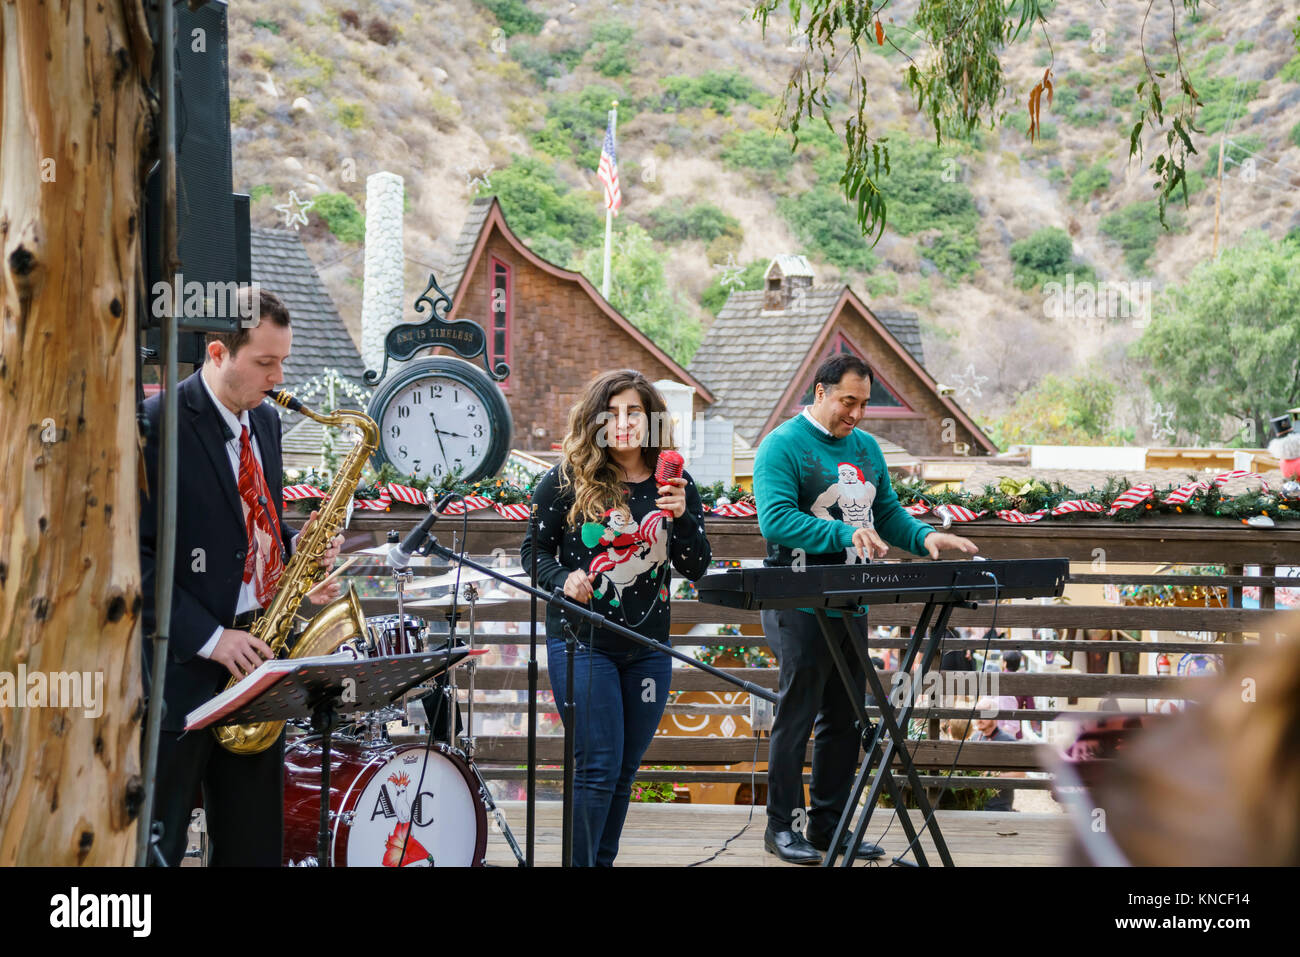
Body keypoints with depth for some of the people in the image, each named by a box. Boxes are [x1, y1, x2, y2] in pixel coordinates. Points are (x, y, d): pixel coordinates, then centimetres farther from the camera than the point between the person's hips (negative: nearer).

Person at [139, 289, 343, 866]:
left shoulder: (265, 423, 13)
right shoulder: (156, 423, -12)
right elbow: (135, 554, -15)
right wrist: (208, 638, -19)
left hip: (253, 662, 7)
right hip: (179, 669, -7)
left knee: (255, 846, 12)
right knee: (156, 847, 1)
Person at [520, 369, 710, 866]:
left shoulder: (674, 486, 4)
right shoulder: (566, 482, -5)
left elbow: (697, 568, 1)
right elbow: (533, 550, 3)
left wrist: (682, 517, -16)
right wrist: (562, 578, -17)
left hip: (648, 647, 4)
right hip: (581, 642, -4)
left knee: (625, 772, 12)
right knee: (598, 767, -8)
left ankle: (603, 861, 26)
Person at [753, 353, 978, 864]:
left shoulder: (866, 447, 14)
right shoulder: (783, 445, -10)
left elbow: (888, 514, 17)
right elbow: (775, 519, -22)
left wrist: (925, 537, -3)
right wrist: (845, 534, -32)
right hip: (799, 605, -7)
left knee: (845, 717, 10)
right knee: (798, 714, -2)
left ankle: (828, 824, 20)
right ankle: (782, 826, 9)